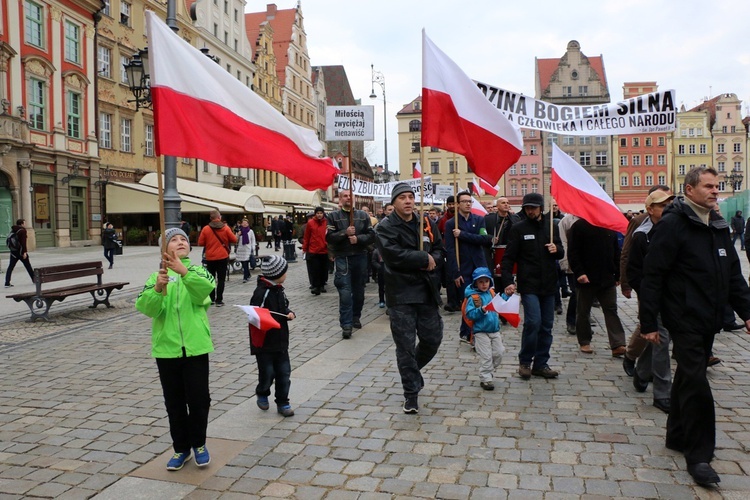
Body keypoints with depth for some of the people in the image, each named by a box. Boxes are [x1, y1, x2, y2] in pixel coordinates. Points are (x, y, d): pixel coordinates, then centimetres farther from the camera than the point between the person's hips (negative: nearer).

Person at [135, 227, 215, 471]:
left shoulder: (198, 271, 1)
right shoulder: (157, 276, 2)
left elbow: (206, 287, -22)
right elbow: (146, 307, -12)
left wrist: (184, 271, -38)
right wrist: (158, 288, -30)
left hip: (196, 347, -1)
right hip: (166, 348, 1)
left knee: (199, 400, 6)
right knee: (174, 402, 13)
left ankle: (199, 444, 29)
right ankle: (181, 448, 30)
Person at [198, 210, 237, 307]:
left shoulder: (205, 229, -6)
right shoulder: (225, 228, -7)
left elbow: (200, 243, -2)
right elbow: (234, 240, -3)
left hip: (210, 257, 2)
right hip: (222, 257, -1)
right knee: (221, 279, 2)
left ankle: (211, 298, 20)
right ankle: (219, 300, -2)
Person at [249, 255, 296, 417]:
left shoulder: (279, 289, 6)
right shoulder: (261, 293, -19)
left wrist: (289, 313, -1)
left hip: (281, 341, 7)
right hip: (265, 343, -7)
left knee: (284, 372, 8)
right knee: (267, 373, 4)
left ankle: (282, 403, 20)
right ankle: (262, 394, 33)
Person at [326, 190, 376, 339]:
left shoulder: (363, 215, 7)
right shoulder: (333, 216, 2)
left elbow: (371, 236, 2)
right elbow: (329, 237, -6)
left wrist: (358, 238, -15)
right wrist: (345, 233, -18)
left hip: (360, 257, 3)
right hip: (342, 258, -3)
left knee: (359, 290, 13)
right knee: (345, 292, -10)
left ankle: (356, 317, 31)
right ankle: (346, 325, -9)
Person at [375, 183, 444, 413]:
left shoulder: (426, 223, 11)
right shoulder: (386, 227, -5)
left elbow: (440, 249, 13)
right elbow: (394, 254, -20)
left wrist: (433, 261, -10)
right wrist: (424, 259, -13)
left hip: (426, 291, 5)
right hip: (401, 293, -4)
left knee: (432, 338, 10)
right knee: (406, 345, 1)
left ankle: (413, 370, 39)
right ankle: (411, 393, 14)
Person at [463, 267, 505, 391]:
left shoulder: (492, 293, 6)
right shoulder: (473, 297, -12)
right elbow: (469, 314, -16)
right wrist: (481, 310, -28)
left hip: (495, 330, 6)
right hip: (481, 332, -6)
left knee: (499, 353, 10)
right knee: (486, 357, -4)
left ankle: (488, 371, 31)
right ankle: (485, 379, 9)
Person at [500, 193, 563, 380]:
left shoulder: (551, 226, 10)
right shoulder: (518, 229, -2)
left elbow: (561, 252, 18)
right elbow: (508, 258, -5)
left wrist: (557, 250, -6)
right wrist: (508, 281, -16)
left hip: (548, 285, 5)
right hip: (529, 285, -5)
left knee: (547, 326, 7)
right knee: (533, 322, -14)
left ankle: (541, 364, 18)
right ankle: (525, 362, 4)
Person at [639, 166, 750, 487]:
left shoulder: (718, 227, 12)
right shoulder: (673, 225, -12)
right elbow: (652, 276, -15)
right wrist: (648, 323, -16)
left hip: (708, 320, 8)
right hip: (684, 319, -8)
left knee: (688, 378, 17)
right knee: (696, 384, -8)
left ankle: (678, 436, 31)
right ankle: (698, 455, 2)